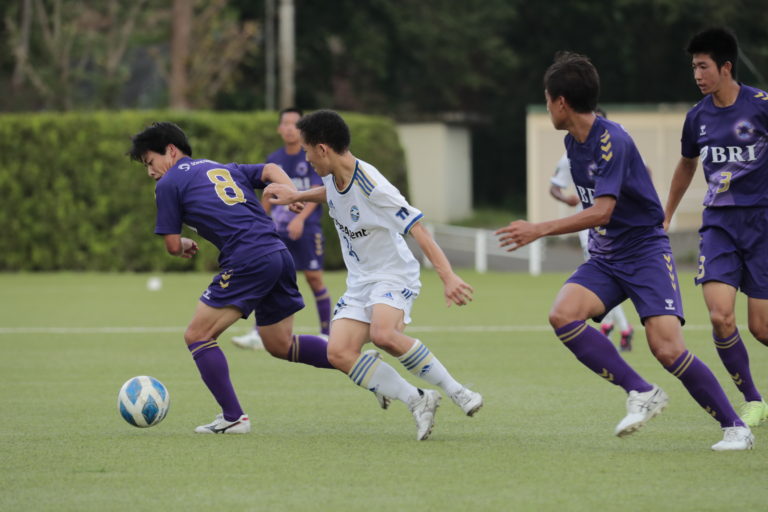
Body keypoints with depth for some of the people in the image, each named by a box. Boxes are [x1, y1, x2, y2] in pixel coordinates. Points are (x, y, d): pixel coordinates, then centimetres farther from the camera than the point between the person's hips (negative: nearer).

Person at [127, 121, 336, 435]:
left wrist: (184, 246, 28)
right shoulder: (223, 168, 27)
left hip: (246, 262, -8)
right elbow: (269, 171, 12)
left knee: (197, 336, 2)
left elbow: (173, 246, 5)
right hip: (279, 254, 8)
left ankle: (233, 418, -4)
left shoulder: (169, 183, 6)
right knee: (281, 345, 21)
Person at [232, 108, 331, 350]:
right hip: (279, 228, 3)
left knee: (314, 278, 0)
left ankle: (327, 332, 17)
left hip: (307, 227, -3)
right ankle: (258, 335, -13)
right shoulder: (274, 160, 8)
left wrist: (301, 218, -26)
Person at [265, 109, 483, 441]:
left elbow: (418, 230, -28)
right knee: (339, 353, -13)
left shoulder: (372, 187, -25)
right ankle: (417, 402, -5)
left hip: (393, 275, -8)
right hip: (360, 282, 8)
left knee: (383, 335, -36)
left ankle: (456, 392, -18)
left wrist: (448, 277, -37)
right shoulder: (333, 176, 0)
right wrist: (295, 196, 27)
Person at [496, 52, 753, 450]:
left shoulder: (612, 141, -20)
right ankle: (641, 392, -14)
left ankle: (735, 427, -5)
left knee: (666, 348, -21)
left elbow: (601, 211, -28)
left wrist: (539, 230, -30)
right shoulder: (573, 142, 8)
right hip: (605, 257, 8)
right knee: (562, 315, -20)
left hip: (646, 250, -8)